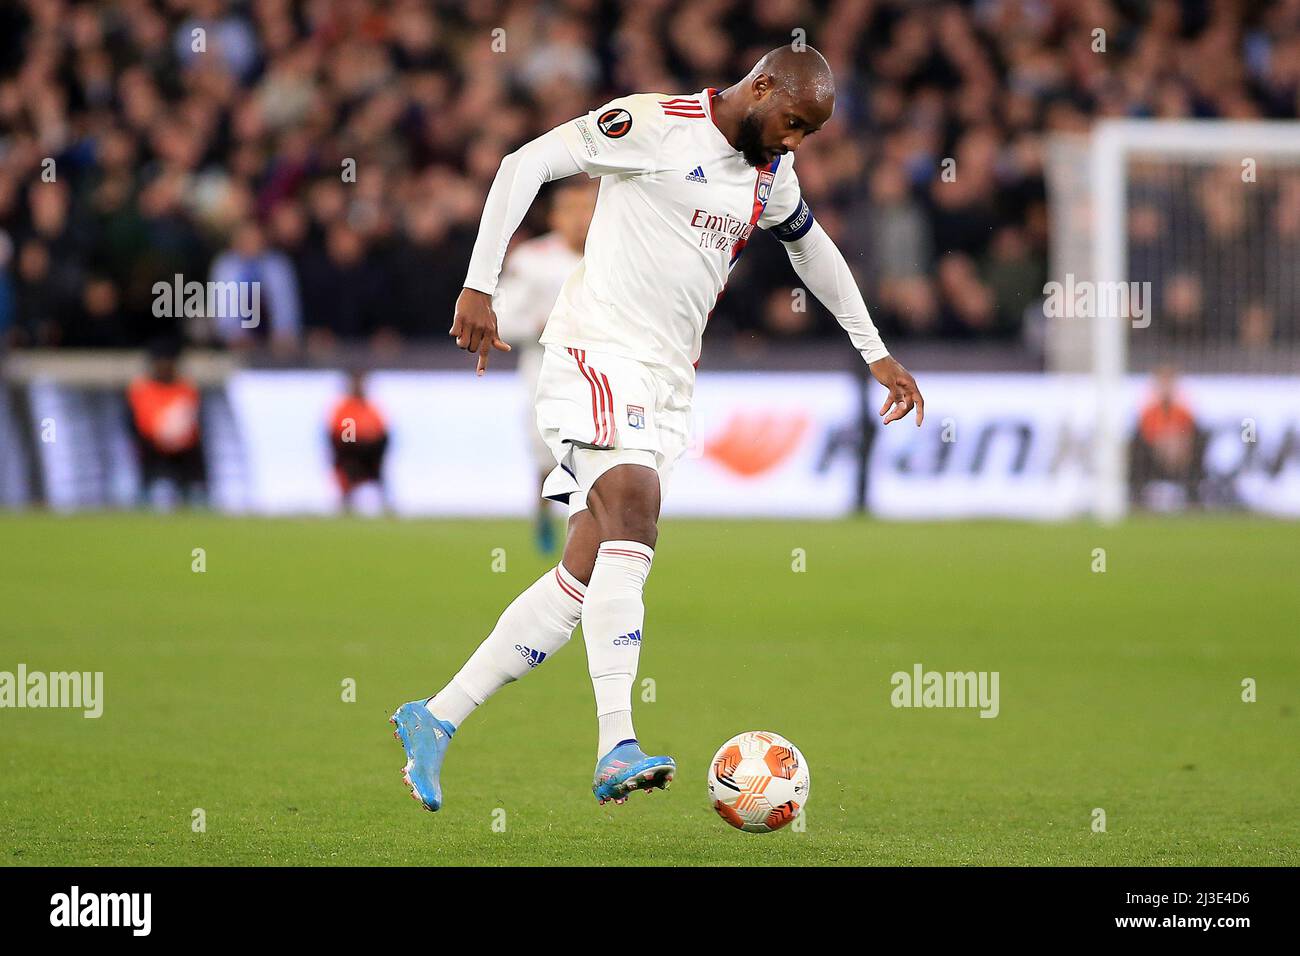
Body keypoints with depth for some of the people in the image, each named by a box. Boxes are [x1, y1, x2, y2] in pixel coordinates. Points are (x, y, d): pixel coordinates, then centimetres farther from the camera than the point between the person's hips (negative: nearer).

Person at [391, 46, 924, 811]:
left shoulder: (772, 174, 16)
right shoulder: (656, 124, -8)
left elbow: (814, 249, 35)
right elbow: (526, 164, -11)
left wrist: (876, 353, 37)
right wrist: (480, 285, -17)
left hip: (669, 388, 8)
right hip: (600, 352, -8)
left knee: (586, 580, -1)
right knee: (632, 510, -28)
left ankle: (436, 720, 8)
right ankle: (618, 746, -38)